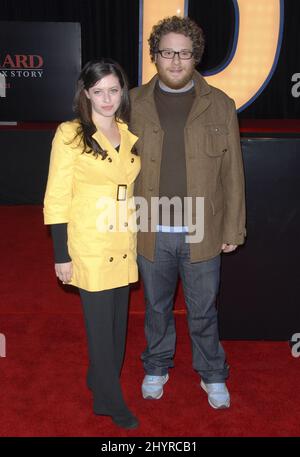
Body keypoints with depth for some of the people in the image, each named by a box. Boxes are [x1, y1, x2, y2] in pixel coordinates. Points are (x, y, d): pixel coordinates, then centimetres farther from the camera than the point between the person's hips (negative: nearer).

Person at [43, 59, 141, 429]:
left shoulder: (130, 134, 7)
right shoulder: (70, 135, -9)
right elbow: (56, 199, -10)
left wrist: (141, 239, 13)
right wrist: (62, 256, -12)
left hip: (125, 245, 6)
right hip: (89, 247, -5)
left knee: (117, 319, 17)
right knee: (100, 322, 5)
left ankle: (101, 381, 41)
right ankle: (110, 400, 26)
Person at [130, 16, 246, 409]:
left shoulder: (220, 105, -2)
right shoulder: (134, 104, 0)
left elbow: (232, 174, 0)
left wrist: (233, 229, 0)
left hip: (202, 233, -1)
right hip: (151, 233, 1)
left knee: (203, 311, 14)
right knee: (157, 307, 19)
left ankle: (213, 375, 36)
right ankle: (157, 367, 42)